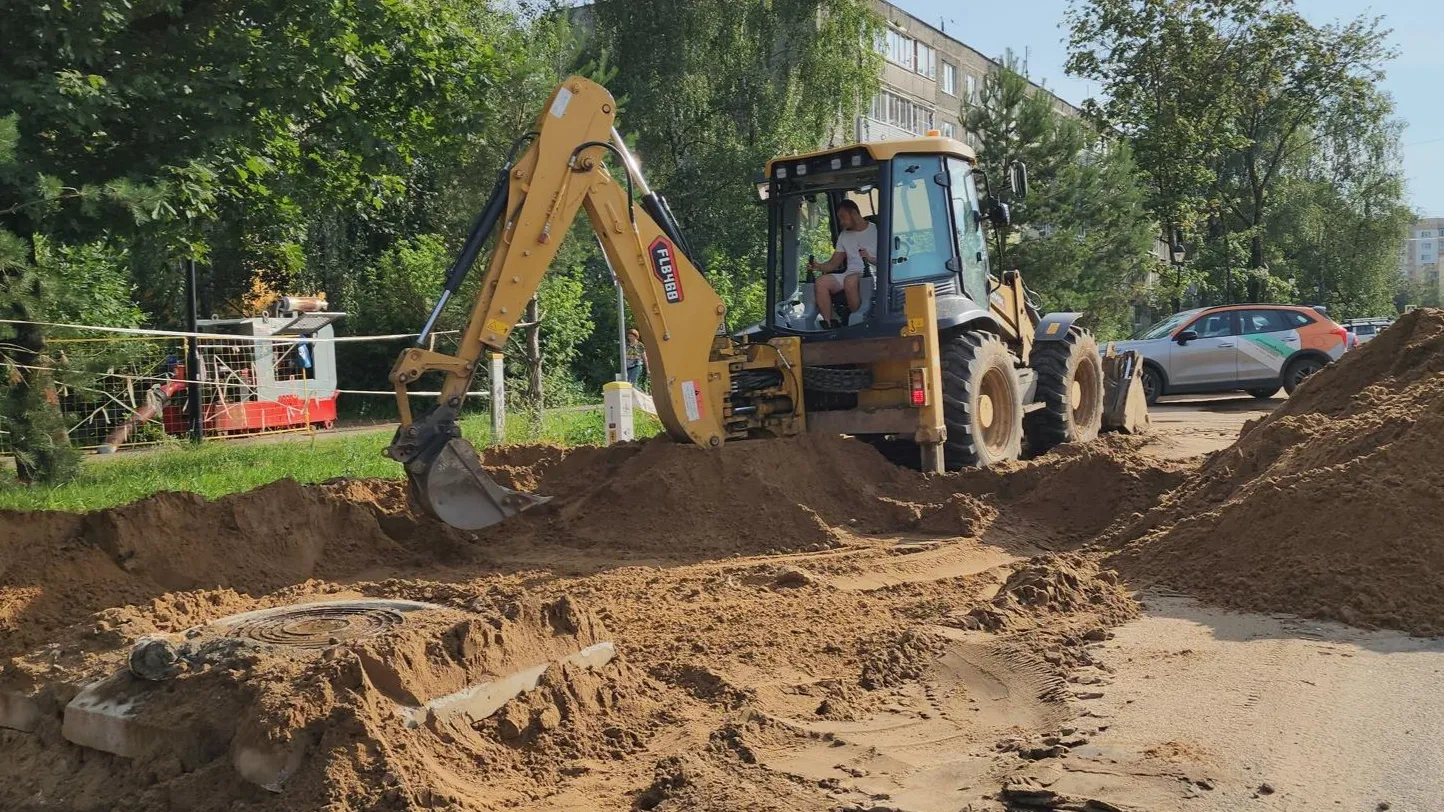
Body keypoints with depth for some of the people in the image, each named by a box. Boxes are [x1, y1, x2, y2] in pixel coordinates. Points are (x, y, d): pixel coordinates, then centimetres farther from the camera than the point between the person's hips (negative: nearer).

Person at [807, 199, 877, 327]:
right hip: (850, 274, 6)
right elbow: (834, 263, 17)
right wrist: (819, 266, -2)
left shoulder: (875, 231, 4)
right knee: (821, 282, -18)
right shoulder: (844, 235, 22)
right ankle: (828, 324, -21)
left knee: (850, 280, -38)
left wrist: (871, 259, -20)